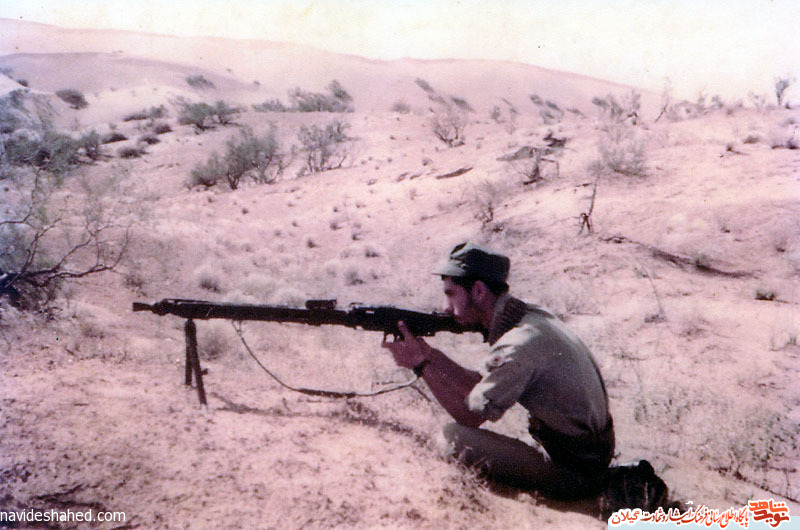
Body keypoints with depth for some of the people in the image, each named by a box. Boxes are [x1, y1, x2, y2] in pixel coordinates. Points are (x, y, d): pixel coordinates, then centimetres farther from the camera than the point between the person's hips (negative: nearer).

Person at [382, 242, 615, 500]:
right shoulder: (529, 316, 2)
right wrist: (429, 354, -1)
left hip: (574, 474, -9)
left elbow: (470, 415, -18)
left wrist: (421, 365, -13)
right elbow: (482, 385, 7)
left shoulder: (518, 346, -27)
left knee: (456, 437, -14)